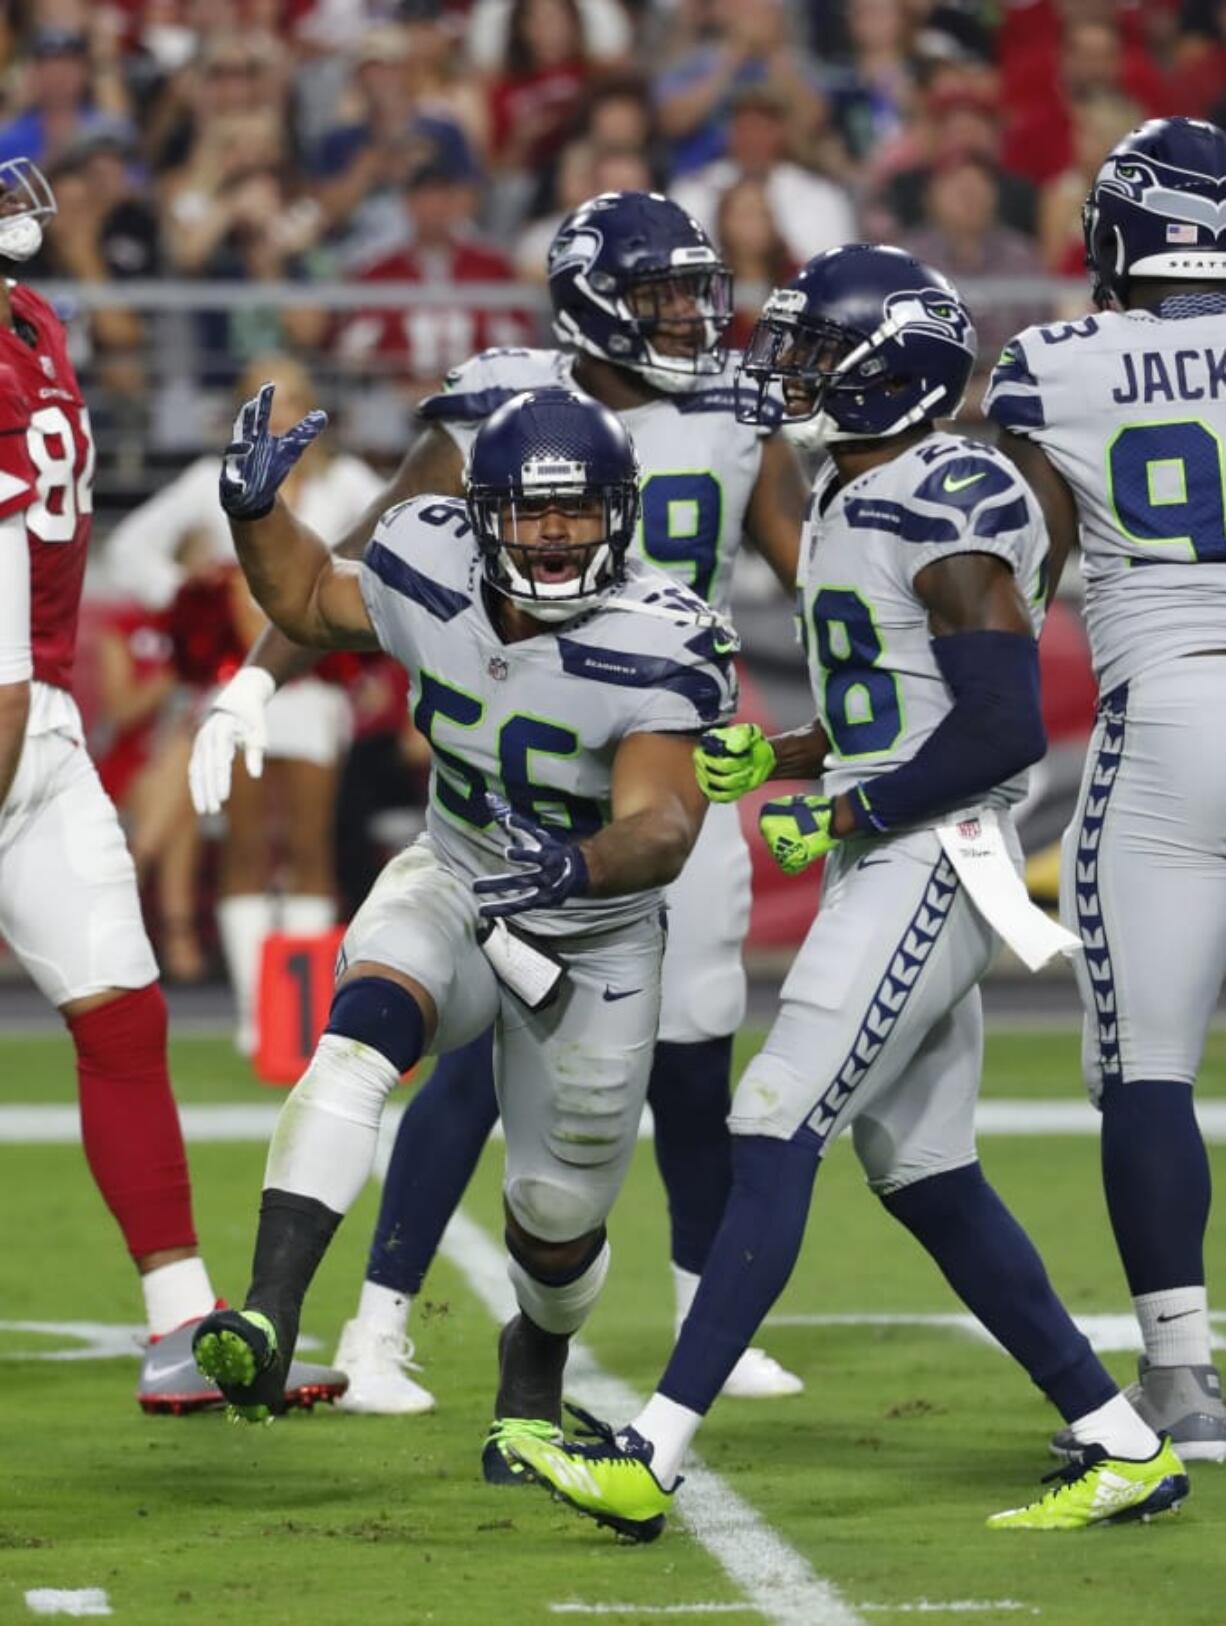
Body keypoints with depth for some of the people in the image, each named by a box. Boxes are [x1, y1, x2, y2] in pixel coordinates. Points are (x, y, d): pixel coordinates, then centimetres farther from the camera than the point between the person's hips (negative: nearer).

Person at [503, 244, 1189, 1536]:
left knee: (773, 1136, -14)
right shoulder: (851, 496, 15)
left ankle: (651, 1459, -16)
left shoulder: (949, 511, -16)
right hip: (880, 864, 11)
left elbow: (1003, 727, -21)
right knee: (925, 1177, 11)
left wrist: (841, 816, -16)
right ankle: (1123, 1447, 16)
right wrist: (771, 760, 11)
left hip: (933, 863, -11)